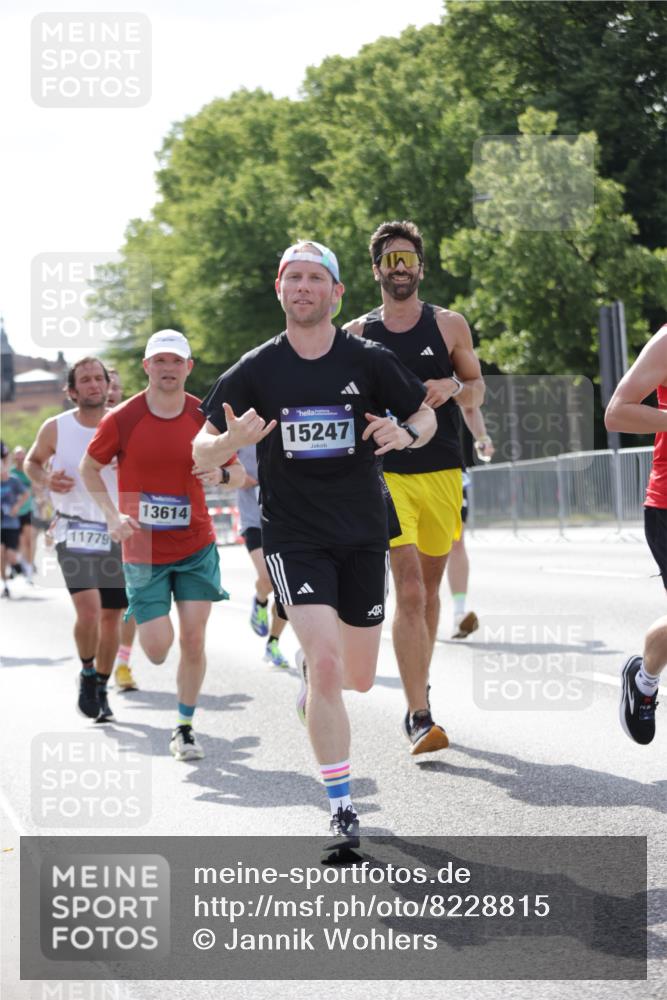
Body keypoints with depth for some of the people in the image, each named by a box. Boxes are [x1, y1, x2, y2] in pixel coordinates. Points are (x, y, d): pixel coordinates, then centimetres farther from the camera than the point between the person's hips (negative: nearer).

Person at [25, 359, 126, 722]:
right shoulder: (55, 429, -4)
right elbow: (32, 461, 13)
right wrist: (45, 479, -9)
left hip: (117, 533, 2)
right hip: (74, 532, -2)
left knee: (112, 616, 8)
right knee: (88, 609, -19)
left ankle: (101, 689, 27)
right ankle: (87, 674, 8)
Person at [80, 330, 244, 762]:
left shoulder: (206, 417, -4)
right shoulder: (121, 419, -8)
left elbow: (239, 473, 7)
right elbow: (90, 468, 6)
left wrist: (221, 474, -18)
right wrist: (114, 515, -8)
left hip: (196, 547, 1)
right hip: (143, 551, -1)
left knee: (193, 639, -6)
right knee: (158, 650, -5)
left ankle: (186, 729, 12)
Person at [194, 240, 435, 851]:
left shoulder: (368, 360, -2)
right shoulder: (256, 369, -2)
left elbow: (426, 415, 10)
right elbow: (201, 450, 2)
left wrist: (405, 434, -14)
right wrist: (232, 440, -21)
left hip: (363, 535, 2)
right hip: (293, 537, -2)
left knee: (359, 678, 9)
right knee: (326, 663, -18)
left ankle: (309, 667, 48)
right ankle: (341, 807, -9)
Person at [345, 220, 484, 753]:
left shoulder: (449, 325, 6)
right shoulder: (357, 334, 5)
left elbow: (477, 386, 12)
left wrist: (451, 390, -9)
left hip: (442, 473, 2)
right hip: (387, 474, -2)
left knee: (428, 588, 13)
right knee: (409, 591, -15)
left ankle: (419, 693, 31)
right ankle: (419, 718, -17)